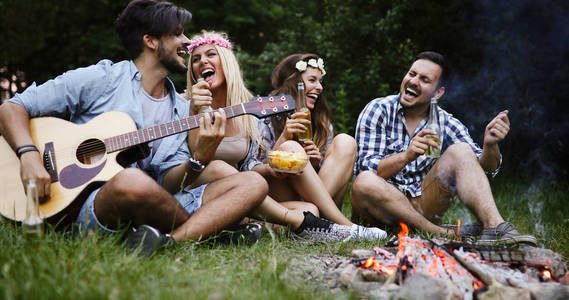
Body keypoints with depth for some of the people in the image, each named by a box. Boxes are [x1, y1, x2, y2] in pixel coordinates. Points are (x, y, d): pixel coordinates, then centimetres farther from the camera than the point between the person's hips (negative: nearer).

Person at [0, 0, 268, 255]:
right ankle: (205, 227, -12)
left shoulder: (182, 110, 17)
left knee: (254, 183, -10)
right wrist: (29, 156, -17)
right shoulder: (99, 79, 2)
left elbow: (167, 185, 7)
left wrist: (198, 160, -13)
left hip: (152, 210, 6)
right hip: (84, 206, -5)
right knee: (132, 181, -41)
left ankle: (171, 240, -32)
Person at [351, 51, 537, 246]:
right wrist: (407, 156, -35)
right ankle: (447, 234, -31)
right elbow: (366, 169, -16)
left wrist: (490, 145, -26)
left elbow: (485, 168, -3)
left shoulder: (446, 124, 3)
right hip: (383, 207, -2)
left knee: (460, 151, -13)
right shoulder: (378, 110, -5)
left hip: (421, 205, 3)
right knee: (364, 182, -35)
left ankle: (494, 226, -29)